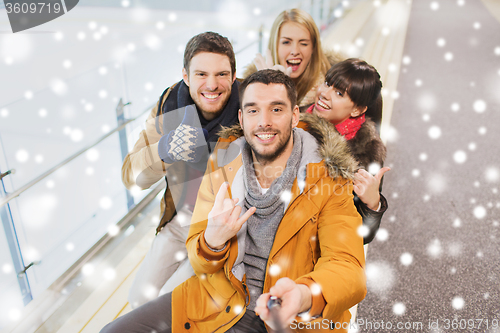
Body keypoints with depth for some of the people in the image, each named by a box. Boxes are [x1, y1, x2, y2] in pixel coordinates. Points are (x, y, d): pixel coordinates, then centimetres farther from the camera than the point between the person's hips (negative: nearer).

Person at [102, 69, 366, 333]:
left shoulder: (328, 179, -12)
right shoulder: (221, 165, -3)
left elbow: (348, 267, -19)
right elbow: (199, 262, 0)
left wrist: (306, 296, -41)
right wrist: (213, 241, -24)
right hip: (222, 300, 1)